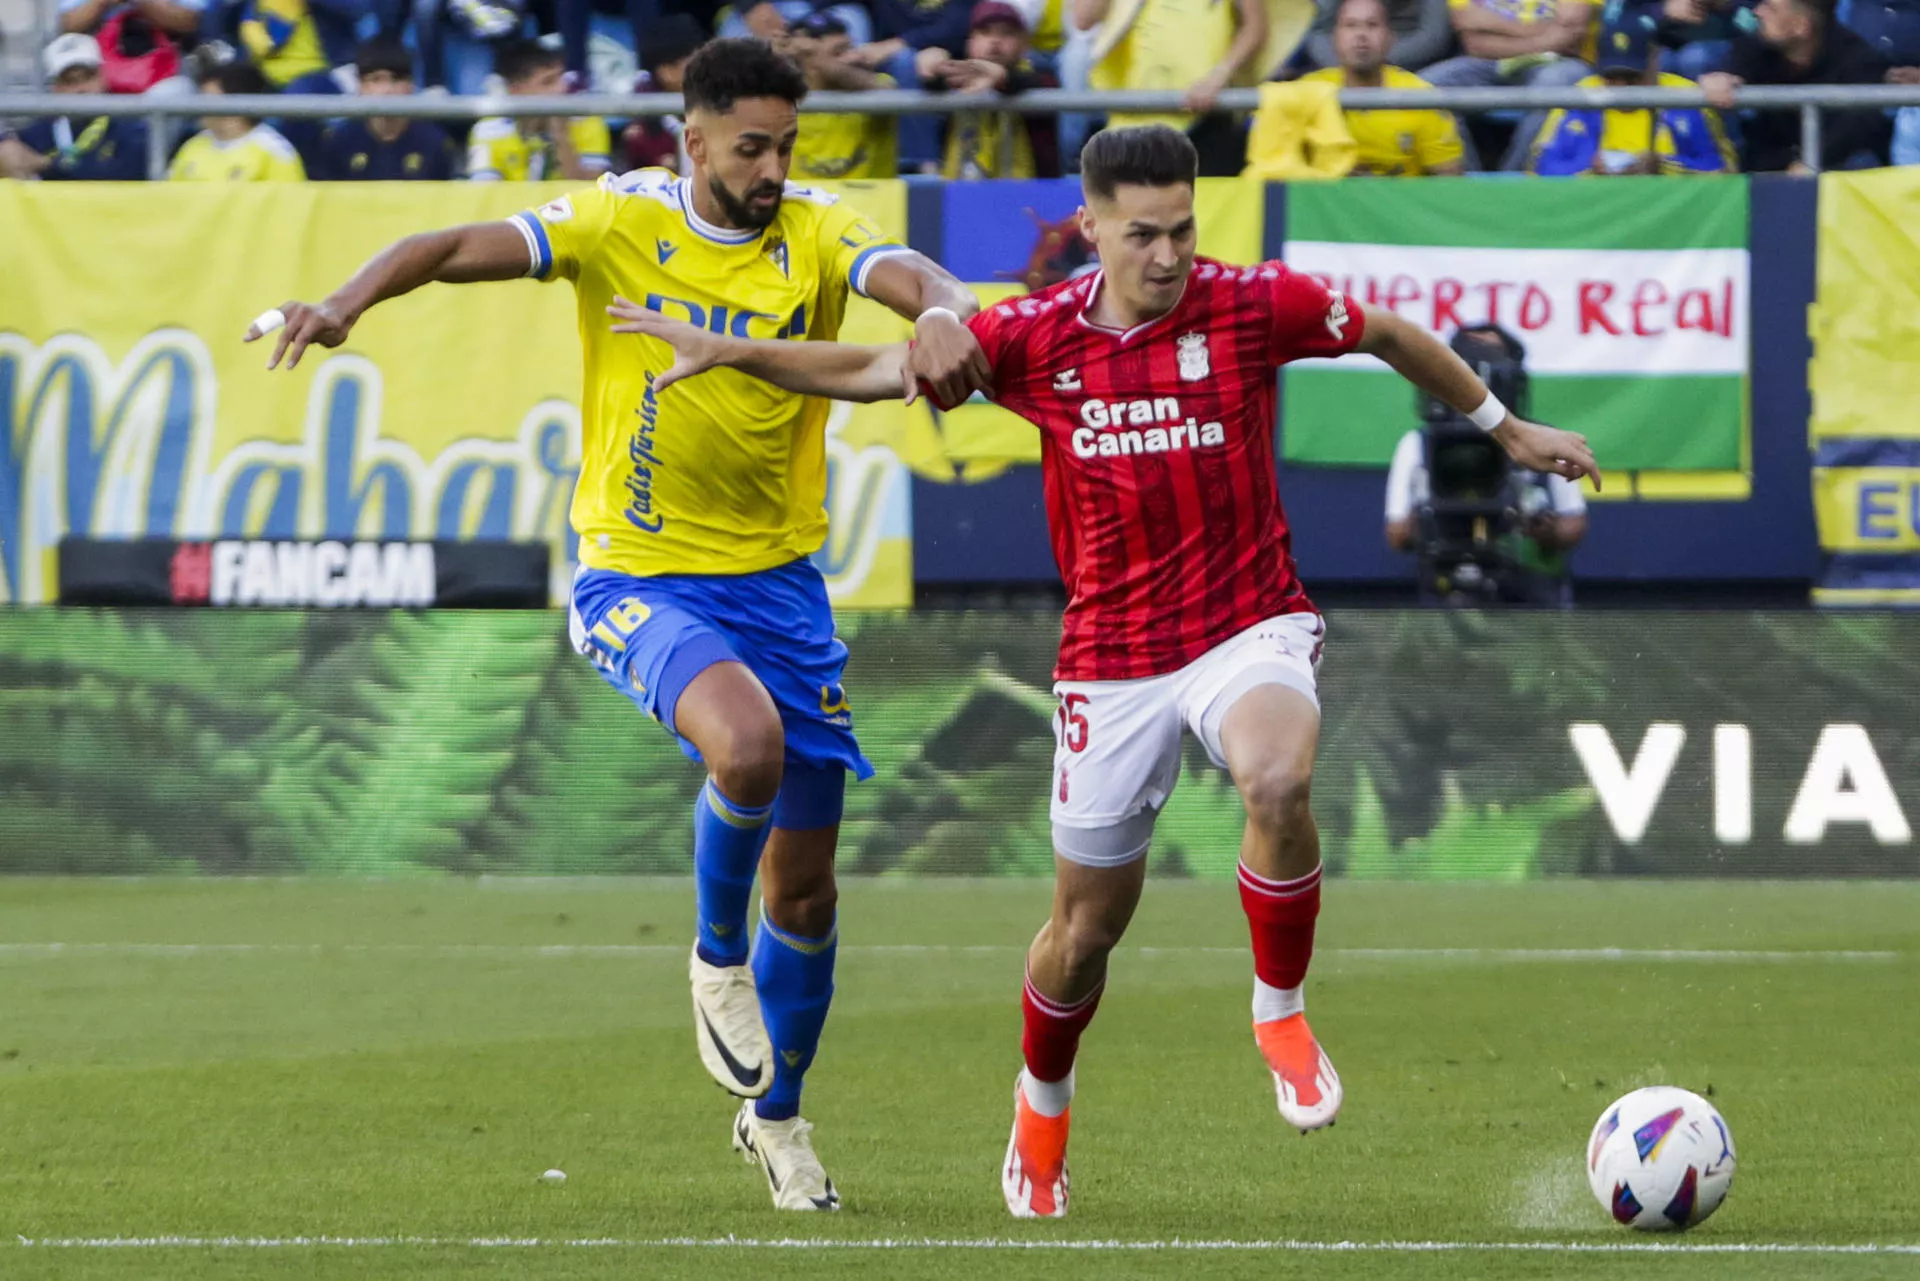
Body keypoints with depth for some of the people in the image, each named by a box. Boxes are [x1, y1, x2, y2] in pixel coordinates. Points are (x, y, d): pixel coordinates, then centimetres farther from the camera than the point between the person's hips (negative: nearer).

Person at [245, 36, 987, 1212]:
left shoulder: (818, 235, -4)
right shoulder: (622, 223, -8)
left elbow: (912, 276, -23)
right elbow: (465, 249, -16)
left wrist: (942, 314, -47)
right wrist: (350, 301, -35)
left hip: (779, 582, 3)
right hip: (639, 581, -3)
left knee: (805, 883, 8)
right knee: (746, 742, -34)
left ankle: (776, 1117, 33)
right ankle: (718, 955, -4)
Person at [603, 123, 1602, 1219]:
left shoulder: (1252, 306, -8)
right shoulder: (1036, 337, -3)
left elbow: (1388, 336, 8)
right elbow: (873, 372, 6)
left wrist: (1504, 427, 17)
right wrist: (727, 349, -3)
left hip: (1249, 626, -2)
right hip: (1113, 656, 2)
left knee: (1279, 781, -36)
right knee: (1088, 925, 8)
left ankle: (1282, 1012, -12)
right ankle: (1043, 1108, 38)